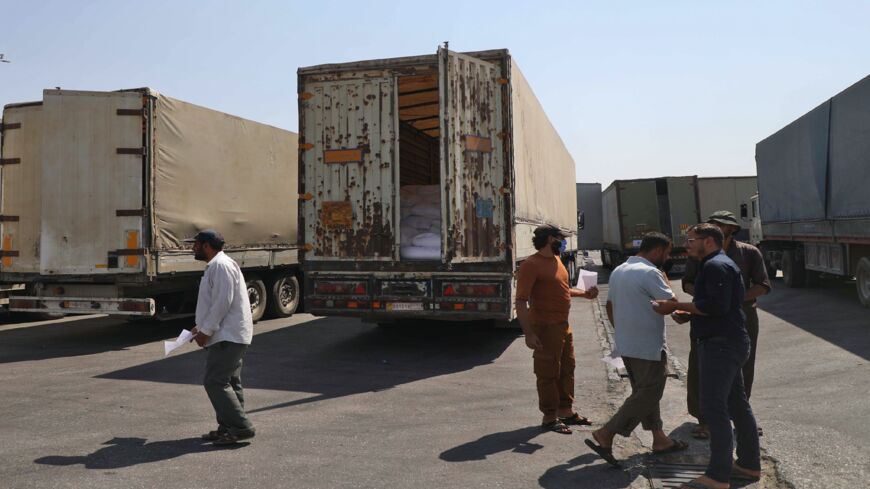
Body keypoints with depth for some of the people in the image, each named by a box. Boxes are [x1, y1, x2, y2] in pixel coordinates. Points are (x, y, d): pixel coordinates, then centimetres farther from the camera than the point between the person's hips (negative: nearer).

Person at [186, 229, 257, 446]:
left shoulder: (221, 265, -14)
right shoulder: (215, 266, 20)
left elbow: (223, 302, -21)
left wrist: (206, 331, -17)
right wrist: (201, 327, 21)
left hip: (228, 336, -11)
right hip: (228, 336, 11)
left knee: (215, 382, -12)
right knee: (229, 382, 14)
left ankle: (241, 427, -10)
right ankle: (228, 428, 21)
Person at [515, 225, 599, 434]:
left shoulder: (556, 260, 12)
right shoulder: (531, 265, -17)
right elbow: (521, 301, -22)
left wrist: (584, 294, 13)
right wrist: (529, 333, -27)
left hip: (563, 325, 9)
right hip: (546, 328, -9)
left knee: (567, 370, 18)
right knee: (548, 374, 1)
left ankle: (566, 411, 31)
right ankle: (549, 417, 14)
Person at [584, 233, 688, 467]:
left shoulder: (619, 270, 11)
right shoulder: (650, 272, -17)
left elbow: (610, 305, 16)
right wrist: (665, 281, 1)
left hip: (625, 344, 9)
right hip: (648, 347, -9)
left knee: (643, 391, 18)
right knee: (648, 395, -2)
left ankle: (659, 438, 28)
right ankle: (605, 434, -5)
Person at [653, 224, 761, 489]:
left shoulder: (716, 266, -15)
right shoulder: (715, 265, 19)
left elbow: (717, 305, -26)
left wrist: (676, 306, -21)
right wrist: (688, 315, 10)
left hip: (720, 345, -11)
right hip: (728, 343, 11)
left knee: (714, 408, -9)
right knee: (737, 404, 16)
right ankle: (749, 464, 26)